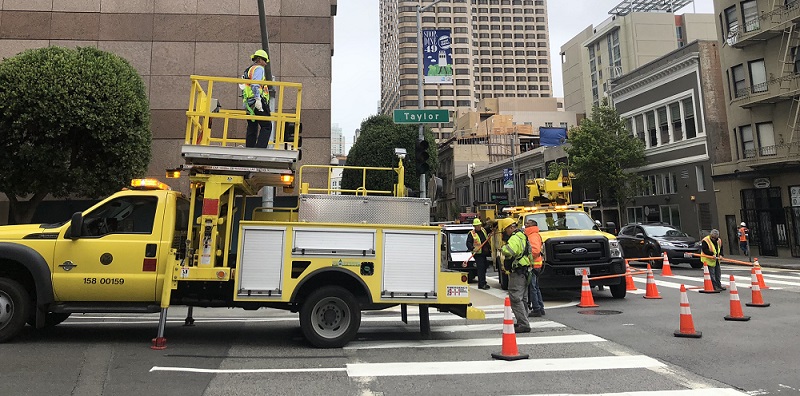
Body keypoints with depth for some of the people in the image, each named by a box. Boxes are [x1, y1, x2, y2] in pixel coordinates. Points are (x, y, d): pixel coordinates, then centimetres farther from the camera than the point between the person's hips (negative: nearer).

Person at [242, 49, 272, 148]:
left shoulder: (248, 70, 26)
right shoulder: (259, 68, -3)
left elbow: (245, 87, 24)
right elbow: (255, 84, -18)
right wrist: (258, 99, -25)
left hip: (248, 103, 9)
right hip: (258, 103, -9)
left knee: (252, 128, 10)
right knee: (267, 126, -9)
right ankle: (260, 148, -19)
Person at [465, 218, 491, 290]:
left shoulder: (483, 230, 13)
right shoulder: (471, 233, -6)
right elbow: (468, 243, -14)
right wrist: (473, 248, -28)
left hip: (484, 253, 7)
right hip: (478, 254, -7)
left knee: (484, 268, 12)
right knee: (481, 268, -12)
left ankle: (483, 283, 22)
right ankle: (481, 284, -11)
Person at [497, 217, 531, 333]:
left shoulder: (515, 238, -17)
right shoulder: (522, 236, 18)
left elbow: (509, 251, -35)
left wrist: (502, 249, -16)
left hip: (517, 273, -11)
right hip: (524, 271, 11)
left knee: (515, 299, -10)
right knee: (522, 299, 17)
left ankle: (523, 324, -11)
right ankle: (523, 323, 26)